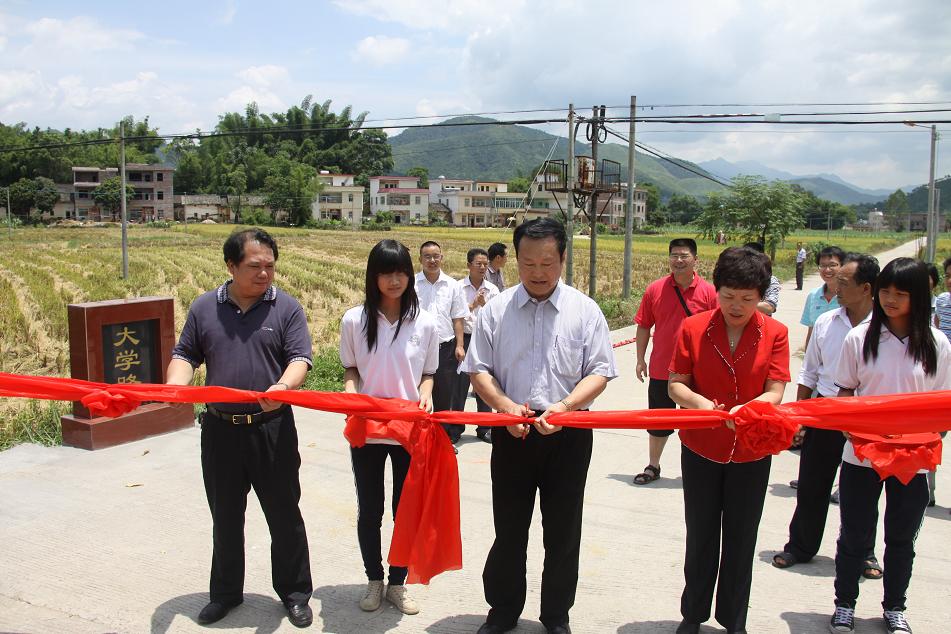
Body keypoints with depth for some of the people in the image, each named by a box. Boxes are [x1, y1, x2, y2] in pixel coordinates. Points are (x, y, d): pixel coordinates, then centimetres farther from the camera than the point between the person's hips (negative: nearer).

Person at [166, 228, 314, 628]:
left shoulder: (286, 307, -3)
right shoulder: (204, 307, 5)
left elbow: (300, 358, -9)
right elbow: (185, 355, 8)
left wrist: (283, 387, -30)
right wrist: (174, 386, -13)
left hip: (272, 430, -2)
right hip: (220, 430, 3)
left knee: (284, 516, 9)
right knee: (225, 518, 17)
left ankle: (295, 593, 26)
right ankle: (225, 593, 35)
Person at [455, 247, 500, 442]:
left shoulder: (492, 290, 5)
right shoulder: (458, 287, -3)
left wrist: (483, 304, -15)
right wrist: (472, 304, -15)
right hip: (464, 338, -3)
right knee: (460, 384, 0)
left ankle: (484, 428, 22)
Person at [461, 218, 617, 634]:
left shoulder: (585, 310, -2)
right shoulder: (496, 309, 1)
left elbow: (599, 372, -4)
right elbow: (478, 369, 2)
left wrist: (564, 406, -21)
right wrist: (506, 406, -15)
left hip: (568, 434, -1)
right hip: (512, 432, 1)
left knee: (563, 533, 12)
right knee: (508, 529, 13)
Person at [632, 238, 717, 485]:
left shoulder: (708, 291, -7)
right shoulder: (655, 289, -3)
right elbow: (643, 326, 4)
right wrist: (640, 359, 2)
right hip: (661, 370, 1)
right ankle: (653, 466, 30)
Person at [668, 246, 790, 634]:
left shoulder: (774, 333, -7)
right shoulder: (693, 328, -8)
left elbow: (775, 393, -12)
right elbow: (676, 385, -6)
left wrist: (745, 410, -31)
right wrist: (699, 402, -26)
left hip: (751, 452, 0)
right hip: (700, 448, 0)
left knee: (741, 541, 13)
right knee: (700, 537, 14)